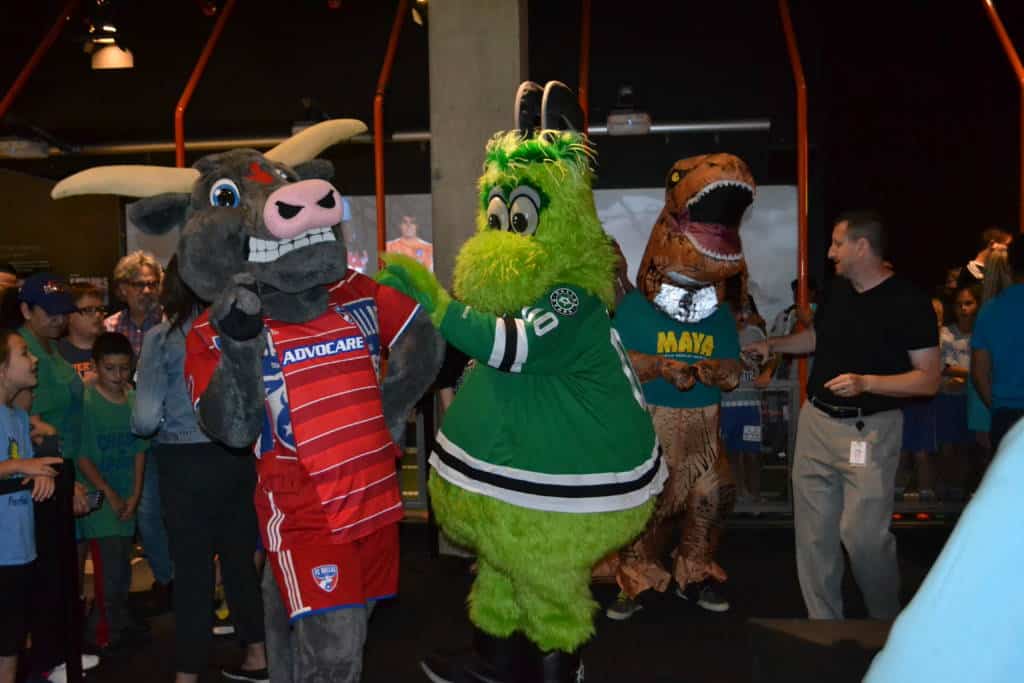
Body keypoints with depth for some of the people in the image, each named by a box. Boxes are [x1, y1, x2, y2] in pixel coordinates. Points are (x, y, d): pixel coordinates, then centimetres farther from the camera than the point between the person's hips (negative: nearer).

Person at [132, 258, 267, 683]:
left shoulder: (162, 337, -10)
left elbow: (146, 419, -14)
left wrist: (137, 426, 7)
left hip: (187, 463, -4)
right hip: (238, 457, 4)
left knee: (193, 569, 7)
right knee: (239, 558, 17)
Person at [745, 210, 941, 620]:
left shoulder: (907, 303, -13)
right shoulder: (837, 291, 8)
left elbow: (928, 379, -14)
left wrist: (865, 382, -26)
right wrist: (772, 345, 14)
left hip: (869, 431, -6)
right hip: (816, 421, 6)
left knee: (863, 535, -6)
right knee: (814, 533, 9)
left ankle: (887, 617, 21)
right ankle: (823, 619, 23)